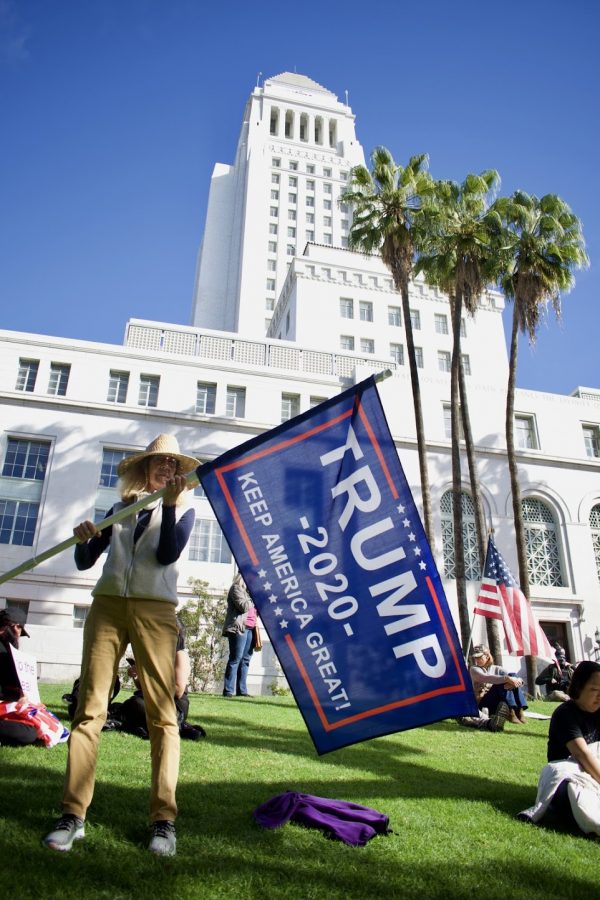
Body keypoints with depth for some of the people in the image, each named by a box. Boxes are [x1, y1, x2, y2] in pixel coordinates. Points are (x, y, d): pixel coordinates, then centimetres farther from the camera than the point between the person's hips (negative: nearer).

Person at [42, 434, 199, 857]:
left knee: (163, 714, -6)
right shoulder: (121, 509, 16)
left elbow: (167, 554, -8)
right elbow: (85, 561, 11)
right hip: (107, 604, 3)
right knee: (89, 707, -3)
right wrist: (83, 540, -10)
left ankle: (164, 819, -1)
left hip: (155, 610, -2)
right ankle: (74, 815, 4)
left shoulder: (183, 511, 10)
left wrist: (170, 504, -14)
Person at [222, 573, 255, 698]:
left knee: (245, 659, 4)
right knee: (235, 659, -10)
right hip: (238, 628, -8)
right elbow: (244, 606, -13)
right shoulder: (236, 588, -2)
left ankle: (241, 690, 5)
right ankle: (228, 690, -9)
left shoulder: (247, 590, 24)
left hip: (249, 628, 8)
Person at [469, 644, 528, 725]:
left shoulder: (496, 669, 15)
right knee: (502, 683, -27)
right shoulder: (474, 669, 1)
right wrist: (506, 678, -34)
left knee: (513, 675, -16)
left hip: (499, 703, 4)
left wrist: (517, 680, -26)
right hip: (483, 704, -4)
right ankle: (511, 712, -34)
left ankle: (520, 710, -26)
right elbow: (487, 678, -21)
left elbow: (511, 677, -1)